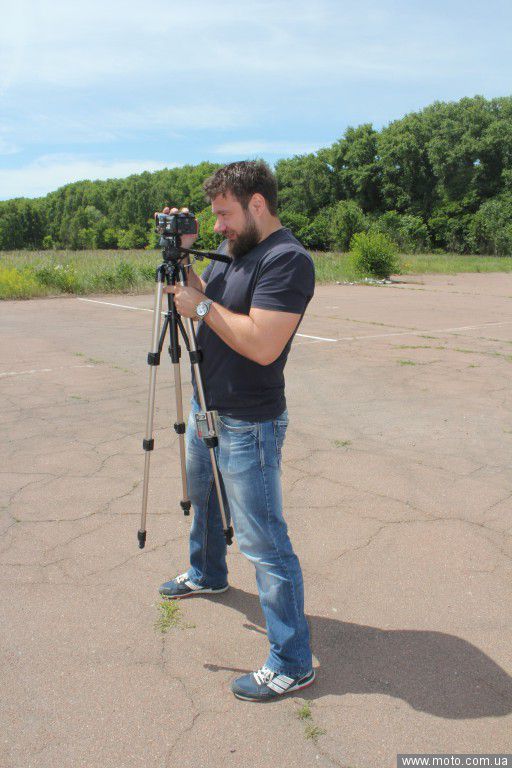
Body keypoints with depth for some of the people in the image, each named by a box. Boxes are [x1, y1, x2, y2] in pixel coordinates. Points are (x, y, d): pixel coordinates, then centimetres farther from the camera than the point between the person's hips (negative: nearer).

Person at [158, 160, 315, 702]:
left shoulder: (288, 260, -20)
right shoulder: (232, 253, 9)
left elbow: (262, 345, -30)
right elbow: (199, 298, 16)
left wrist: (203, 307, -20)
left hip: (248, 425, -10)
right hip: (206, 409, 10)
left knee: (263, 542, -5)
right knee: (201, 497, 29)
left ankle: (292, 664, 8)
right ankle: (206, 575, 56)